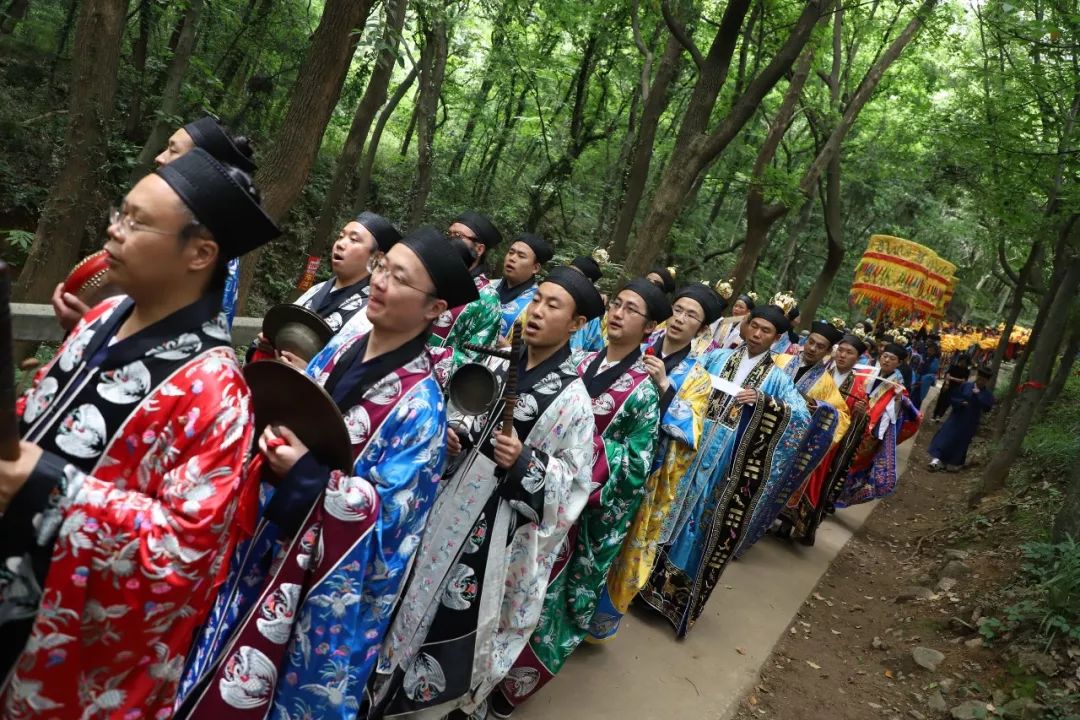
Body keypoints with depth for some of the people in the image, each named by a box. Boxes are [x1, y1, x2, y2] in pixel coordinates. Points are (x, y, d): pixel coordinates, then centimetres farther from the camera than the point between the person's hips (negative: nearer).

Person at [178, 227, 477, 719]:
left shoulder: (420, 403, -20)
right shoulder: (341, 349, 0)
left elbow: (390, 508, -21)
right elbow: (290, 417, 12)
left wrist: (307, 475, -28)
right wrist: (270, 436, -9)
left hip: (321, 571, -7)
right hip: (266, 540, 7)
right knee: (213, 674, 23)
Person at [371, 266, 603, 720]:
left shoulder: (572, 398, -12)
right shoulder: (498, 364, 3)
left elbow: (576, 477, -11)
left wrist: (524, 462, -24)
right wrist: (453, 433, -4)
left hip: (498, 520, -5)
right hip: (453, 499, 6)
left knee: (461, 615, 3)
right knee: (423, 597, 16)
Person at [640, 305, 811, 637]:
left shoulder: (777, 377, 3)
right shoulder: (718, 356, 8)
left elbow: (803, 417, -7)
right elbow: (681, 377, 11)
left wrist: (763, 401, -19)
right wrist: (693, 379, -12)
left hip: (725, 461, -2)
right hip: (691, 447, 2)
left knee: (704, 519, 5)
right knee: (673, 507, 7)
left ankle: (679, 591, 20)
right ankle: (653, 578, 23)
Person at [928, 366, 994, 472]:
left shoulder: (988, 393, -4)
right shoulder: (966, 386, -3)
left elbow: (987, 407, -20)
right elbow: (952, 398, 2)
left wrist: (978, 394, -21)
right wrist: (961, 403, -17)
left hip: (970, 422, -1)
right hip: (957, 417, 1)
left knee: (961, 443, 9)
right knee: (946, 437, -6)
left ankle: (954, 463, 25)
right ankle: (937, 460, -4)